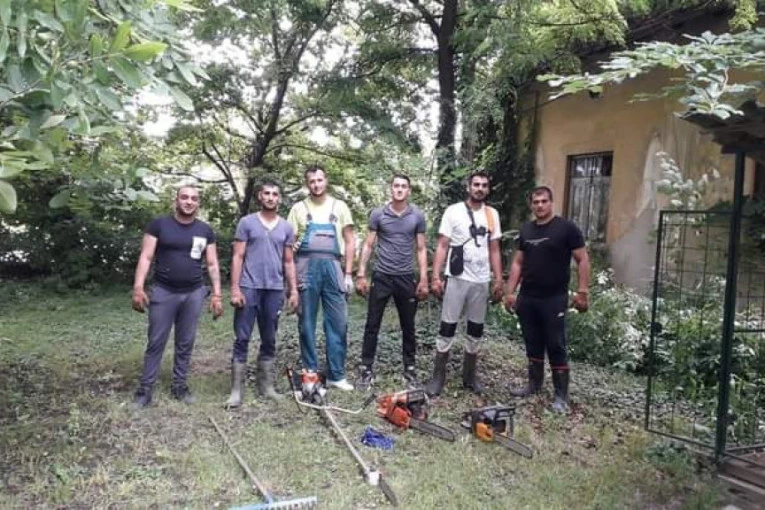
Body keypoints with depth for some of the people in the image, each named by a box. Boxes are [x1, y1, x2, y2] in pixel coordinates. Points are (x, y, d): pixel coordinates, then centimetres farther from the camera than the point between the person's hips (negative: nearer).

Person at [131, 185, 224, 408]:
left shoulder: (205, 230, 6)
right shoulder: (159, 225, -1)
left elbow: (212, 264, 8)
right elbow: (145, 258, -4)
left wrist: (216, 294, 2)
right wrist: (138, 288, -13)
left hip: (194, 293, 2)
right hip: (163, 292, -2)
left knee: (185, 343, 9)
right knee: (156, 342, 2)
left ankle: (179, 385, 22)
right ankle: (145, 389, 11)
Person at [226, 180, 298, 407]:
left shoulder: (286, 228, 11)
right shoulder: (246, 223, 2)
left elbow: (288, 262, 12)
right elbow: (238, 257, -1)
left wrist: (293, 290, 5)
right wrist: (235, 288, -9)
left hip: (275, 290, 3)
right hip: (249, 288, -3)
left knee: (269, 341, 10)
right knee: (242, 339, -2)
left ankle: (266, 386, 19)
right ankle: (237, 390, 4)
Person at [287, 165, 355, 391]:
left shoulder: (339, 207, 9)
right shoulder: (298, 208, 8)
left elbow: (349, 242, 8)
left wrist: (348, 274, 1)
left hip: (333, 267, 1)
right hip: (307, 267, 0)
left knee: (338, 322, 0)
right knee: (306, 323, 4)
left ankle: (336, 375, 9)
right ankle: (309, 374, 15)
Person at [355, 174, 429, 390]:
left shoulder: (418, 216, 2)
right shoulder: (377, 214, 0)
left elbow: (421, 249, 5)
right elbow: (368, 245, 2)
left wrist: (424, 279, -1)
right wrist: (361, 274, -4)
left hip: (406, 278, 1)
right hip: (381, 277, -1)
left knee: (408, 326, 9)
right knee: (372, 325, 2)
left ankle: (410, 369, 20)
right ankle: (366, 369, 11)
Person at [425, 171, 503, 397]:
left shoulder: (492, 214, 8)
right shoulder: (453, 211, -3)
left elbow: (494, 250, 11)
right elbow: (442, 246, -5)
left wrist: (498, 280, 5)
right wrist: (436, 277, -12)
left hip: (482, 281, 4)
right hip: (457, 278, -4)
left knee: (476, 331, 10)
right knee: (447, 329, 0)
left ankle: (469, 375, 23)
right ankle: (438, 376, 9)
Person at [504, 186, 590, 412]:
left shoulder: (567, 228, -7)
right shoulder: (526, 229, 9)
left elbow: (583, 260, -6)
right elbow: (517, 262, 13)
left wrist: (582, 292, -12)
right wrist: (510, 291, 7)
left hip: (554, 298, -5)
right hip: (527, 297, 5)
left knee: (555, 346, -1)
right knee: (532, 343, 14)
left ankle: (561, 395, 8)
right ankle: (534, 384, 28)